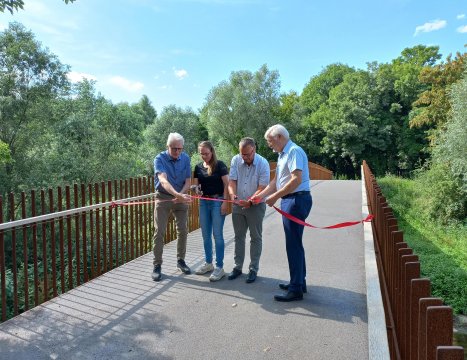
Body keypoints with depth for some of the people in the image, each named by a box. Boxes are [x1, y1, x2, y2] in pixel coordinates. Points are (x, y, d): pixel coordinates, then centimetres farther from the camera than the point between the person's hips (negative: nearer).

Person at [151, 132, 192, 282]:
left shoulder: (185, 158, -4)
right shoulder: (160, 159, -16)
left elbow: (188, 181, -1)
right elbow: (163, 180, -31)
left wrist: (181, 194, -20)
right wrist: (177, 195, -47)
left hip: (181, 198, 3)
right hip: (163, 198, -3)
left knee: (183, 230, 6)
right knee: (159, 232, -4)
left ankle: (181, 260, 24)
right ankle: (157, 265, 7)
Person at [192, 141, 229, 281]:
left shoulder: (219, 165, -7)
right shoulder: (198, 167, 8)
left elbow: (226, 184, -8)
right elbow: (195, 184, 11)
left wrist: (224, 202, -15)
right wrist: (197, 189, -13)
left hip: (217, 201, -5)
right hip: (204, 202, 5)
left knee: (217, 234, -3)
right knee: (206, 235, 12)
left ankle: (219, 267, 6)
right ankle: (208, 263, 27)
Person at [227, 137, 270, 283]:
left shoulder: (263, 163, -15)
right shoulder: (236, 160, -7)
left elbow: (262, 187, -19)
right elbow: (232, 181, -9)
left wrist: (250, 201, -33)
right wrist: (233, 194, -29)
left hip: (256, 205, -3)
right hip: (238, 205, 3)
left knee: (256, 238, 6)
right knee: (239, 237, 13)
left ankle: (253, 269, 19)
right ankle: (238, 267, 26)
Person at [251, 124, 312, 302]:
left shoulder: (294, 151, -13)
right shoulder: (282, 154, 17)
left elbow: (296, 179, -23)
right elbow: (276, 181, 19)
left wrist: (275, 197, -19)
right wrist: (261, 195, 11)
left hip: (297, 200, -10)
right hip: (289, 200, 10)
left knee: (293, 245, -4)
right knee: (294, 243, 16)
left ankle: (296, 289, 7)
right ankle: (299, 281, 30)